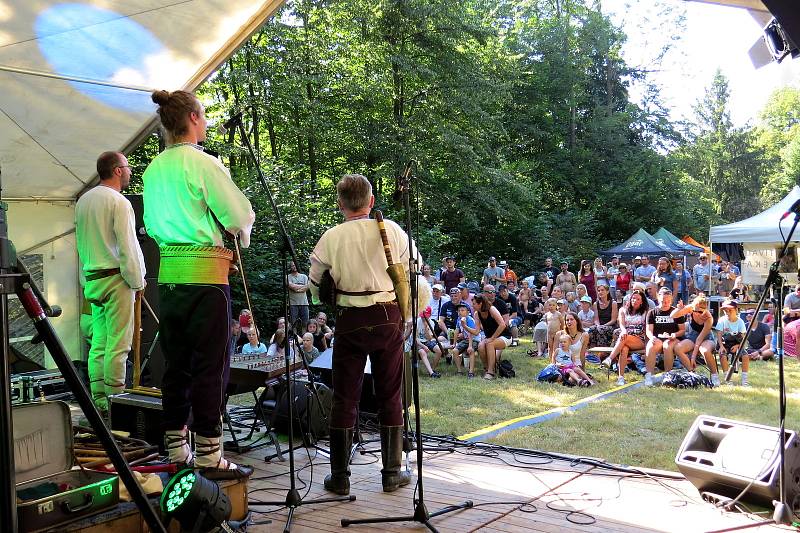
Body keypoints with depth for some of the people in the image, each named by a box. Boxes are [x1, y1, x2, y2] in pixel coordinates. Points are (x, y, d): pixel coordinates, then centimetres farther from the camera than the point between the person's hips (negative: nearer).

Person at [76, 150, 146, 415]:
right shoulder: (118, 202, -10)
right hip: (116, 278, -8)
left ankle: (99, 402, 10)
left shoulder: (83, 200, 16)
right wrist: (137, 282, -5)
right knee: (118, 344, -6)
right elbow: (127, 247, -14)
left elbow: (81, 242, 20)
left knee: (99, 342, 8)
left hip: (92, 280, 8)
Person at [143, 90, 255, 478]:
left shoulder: (153, 169, 11)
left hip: (168, 271, 7)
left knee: (175, 365, 12)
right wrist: (241, 239, 12)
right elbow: (241, 216, -9)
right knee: (209, 367, -1)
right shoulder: (203, 164, -10)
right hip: (205, 273, -7)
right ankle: (209, 457, 4)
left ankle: (176, 450, 21)